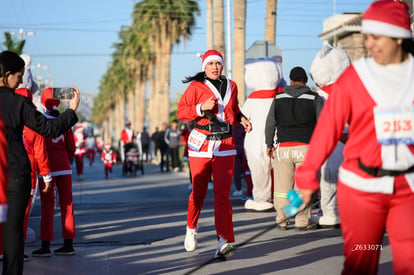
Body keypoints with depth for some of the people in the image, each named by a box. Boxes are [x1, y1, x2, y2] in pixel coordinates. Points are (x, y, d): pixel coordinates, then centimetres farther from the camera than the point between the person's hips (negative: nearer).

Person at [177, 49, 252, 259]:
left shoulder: (231, 86, 11)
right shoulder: (196, 87, -2)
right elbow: (181, 112, -6)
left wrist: (241, 119, 6)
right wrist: (201, 108, -20)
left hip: (225, 146, 2)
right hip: (201, 143, -2)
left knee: (222, 193, -8)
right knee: (198, 191, 8)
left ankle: (223, 240, -14)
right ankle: (191, 229, 34)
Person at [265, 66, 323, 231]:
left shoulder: (279, 98, 9)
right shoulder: (314, 98, 4)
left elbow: (270, 124, 9)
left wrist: (269, 144, 19)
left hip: (283, 147, 1)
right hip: (306, 146, -1)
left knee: (282, 186, 6)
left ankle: (281, 221, 13)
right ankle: (302, 222, 3)